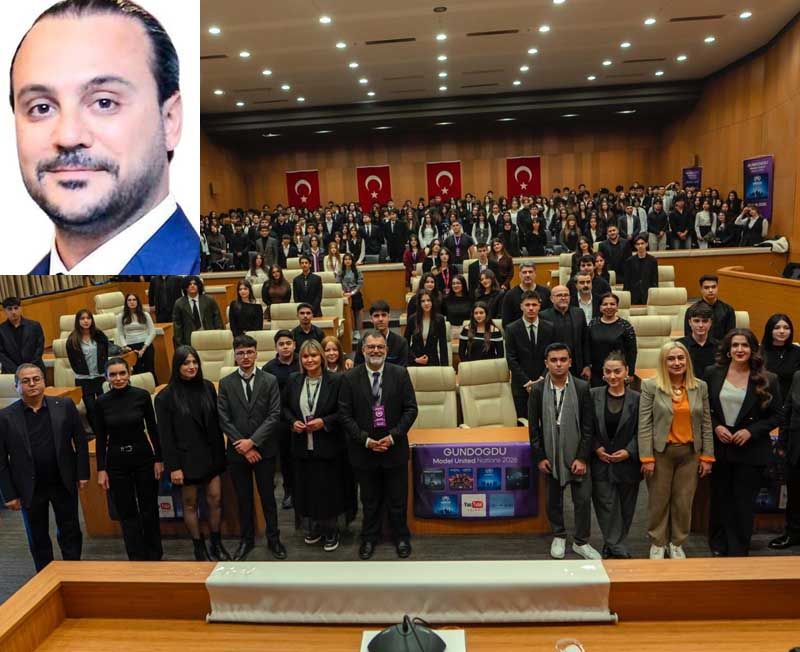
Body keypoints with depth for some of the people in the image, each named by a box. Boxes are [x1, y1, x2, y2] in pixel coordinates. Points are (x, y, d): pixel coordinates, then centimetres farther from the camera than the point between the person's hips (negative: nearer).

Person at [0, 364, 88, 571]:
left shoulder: (65, 406, -3)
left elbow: (80, 441, 1)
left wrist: (82, 474, -3)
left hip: (64, 484, 1)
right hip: (30, 489, 0)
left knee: (70, 533, 11)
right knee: (38, 539, 13)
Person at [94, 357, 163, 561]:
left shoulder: (142, 395, -7)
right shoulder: (101, 402, -4)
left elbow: (153, 429, -1)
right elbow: (101, 438, 1)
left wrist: (158, 459, -1)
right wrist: (101, 469, 0)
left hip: (143, 458, -1)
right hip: (116, 462, 1)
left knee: (149, 509, 10)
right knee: (126, 512, 8)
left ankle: (154, 555, 28)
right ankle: (137, 558, 22)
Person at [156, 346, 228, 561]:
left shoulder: (207, 387, -1)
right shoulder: (165, 396, -11)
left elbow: (216, 422, 4)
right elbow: (165, 435, -10)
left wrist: (221, 452, 5)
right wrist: (173, 467, -11)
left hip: (211, 455, 3)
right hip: (187, 458, -3)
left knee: (215, 500, 9)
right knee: (190, 504, 11)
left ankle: (216, 544, 28)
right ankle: (199, 547, 27)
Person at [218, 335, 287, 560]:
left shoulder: (270, 381, -3)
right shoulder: (226, 383, 0)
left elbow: (274, 415, -8)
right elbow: (224, 419, -4)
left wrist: (253, 441, -16)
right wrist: (243, 446, -11)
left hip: (264, 450, -1)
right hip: (237, 451, 1)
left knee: (268, 496, 9)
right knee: (243, 498, 13)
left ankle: (273, 538, 26)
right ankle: (247, 539, 30)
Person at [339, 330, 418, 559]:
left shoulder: (400, 374, -4)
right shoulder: (350, 377, -4)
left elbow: (410, 409, -4)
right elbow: (345, 414, -4)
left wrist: (393, 436, -13)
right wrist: (365, 440, -13)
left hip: (395, 447, 0)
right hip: (363, 449, 0)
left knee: (397, 498, 13)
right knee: (369, 500, 15)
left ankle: (401, 537, 34)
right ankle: (369, 537, 36)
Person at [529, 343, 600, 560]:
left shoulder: (582, 388, -7)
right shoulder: (538, 390, -5)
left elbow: (588, 426, -5)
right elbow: (533, 426, 0)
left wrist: (582, 457, -9)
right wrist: (539, 457, -4)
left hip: (577, 454, -1)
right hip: (550, 454, 1)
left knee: (583, 499, 4)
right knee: (554, 499, 14)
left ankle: (581, 542, 23)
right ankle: (558, 537, 34)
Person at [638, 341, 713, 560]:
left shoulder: (700, 387, 3)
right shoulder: (651, 386, -7)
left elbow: (706, 424, 6)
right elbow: (644, 425, -8)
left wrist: (707, 456, 3)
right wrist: (647, 457, -12)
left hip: (690, 453, 3)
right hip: (661, 452, -2)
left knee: (684, 501, 10)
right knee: (658, 501, 8)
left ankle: (677, 543, 28)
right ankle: (657, 543, 25)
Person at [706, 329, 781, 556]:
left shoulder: (767, 380, -5)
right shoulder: (713, 374, -1)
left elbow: (776, 416, -1)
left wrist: (751, 431, -13)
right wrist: (716, 427, -10)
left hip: (751, 451, -1)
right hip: (719, 448, 2)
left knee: (744, 502, 6)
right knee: (720, 499, 13)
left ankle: (738, 551, 21)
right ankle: (719, 546, 29)